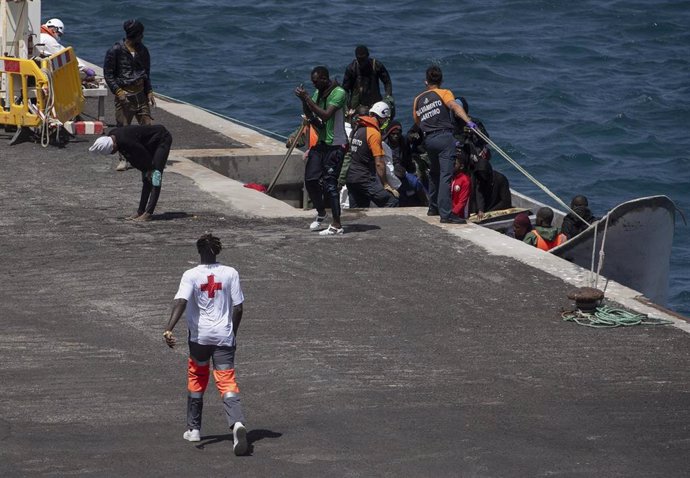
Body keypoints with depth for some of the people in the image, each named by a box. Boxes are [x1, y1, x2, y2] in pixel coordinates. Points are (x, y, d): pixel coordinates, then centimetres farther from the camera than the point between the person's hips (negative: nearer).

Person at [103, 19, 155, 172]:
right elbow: (108, 73, -5)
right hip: (124, 94, -5)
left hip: (140, 93, 5)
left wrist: (149, 92, 9)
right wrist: (118, 91, -15)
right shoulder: (116, 51, -7)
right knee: (123, 127, -2)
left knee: (147, 125, -1)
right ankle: (124, 159, 6)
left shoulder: (143, 51, 10)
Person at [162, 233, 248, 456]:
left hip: (199, 336, 0)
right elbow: (238, 308, 1)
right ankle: (237, 422, -31)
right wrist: (233, 334, 14)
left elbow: (181, 302, -22)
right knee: (227, 383, -5)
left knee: (196, 380, 20)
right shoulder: (230, 273, 0)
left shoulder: (190, 276, -7)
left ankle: (194, 429, 29)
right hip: (224, 336, 0)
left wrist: (169, 329, -31)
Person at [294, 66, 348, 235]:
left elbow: (326, 115, -26)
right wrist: (304, 102, -7)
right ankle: (320, 213, 30)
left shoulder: (339, 93, -15)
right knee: (310, 179, 8)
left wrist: (307, 99, -25)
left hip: (335, 145, -8)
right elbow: (311, 117, 11)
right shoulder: (319, 93, 10)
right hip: (321, 143, 8)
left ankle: (337, 225, -8)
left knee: (329, 183, -11)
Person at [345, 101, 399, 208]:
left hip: (350, 178, 9)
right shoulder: (374, 133, -12)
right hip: (365, 179, -9)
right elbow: (379, 163, -15)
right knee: (392, 202, -11)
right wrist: (386, 185, -11)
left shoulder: (357, 128, 13)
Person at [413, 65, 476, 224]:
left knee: (434, 173, 25)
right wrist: (468, 121, -31)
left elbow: (417, 121, 20)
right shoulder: (444, 93, 1)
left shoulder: (418, 99, 16)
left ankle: (433, 207, 34)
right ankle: (445, 214, -18)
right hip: (444, 136, -5)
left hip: (428, 139, 5)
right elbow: (454, 106, -18)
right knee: (446, 175, -10)